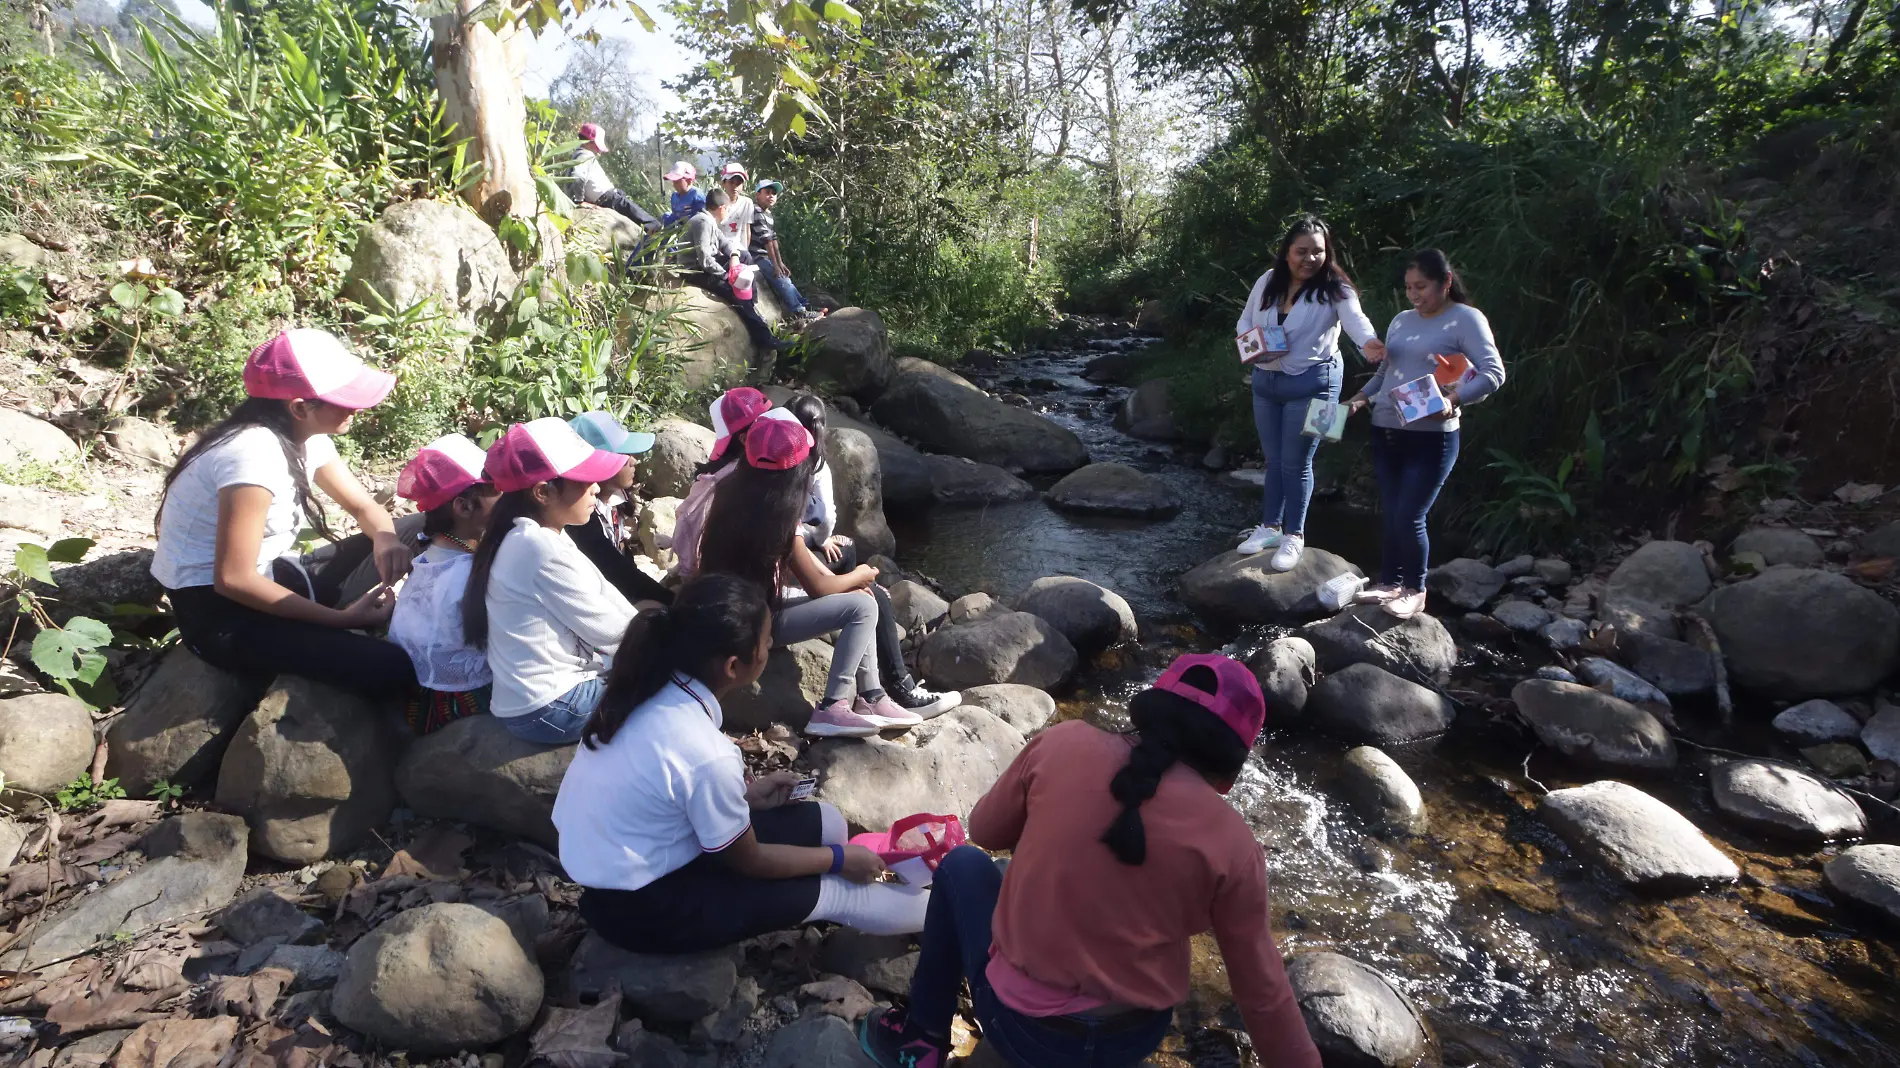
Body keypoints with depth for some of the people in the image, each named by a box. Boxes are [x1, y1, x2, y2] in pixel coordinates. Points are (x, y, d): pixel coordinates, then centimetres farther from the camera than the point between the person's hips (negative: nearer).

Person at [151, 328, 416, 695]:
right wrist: (343, 618, -24)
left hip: (262, 576, 9)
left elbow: (364, 506, 8)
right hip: (216, 610, -8)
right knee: (390, 668, -24)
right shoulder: (255, 452, -28)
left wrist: (386, 541, -16)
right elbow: (232, 579, -28)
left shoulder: (305, 437, -2)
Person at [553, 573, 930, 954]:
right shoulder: (706, 754, -32)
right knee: (835, 892, 3)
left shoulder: (651, 687, -10)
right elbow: (749, 861, -13)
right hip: (638, 907, -7)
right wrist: (839, 859, -1)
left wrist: (745, 792, 10)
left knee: (824, 823, 7)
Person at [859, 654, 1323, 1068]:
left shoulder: (1063, 744, -12)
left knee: (962, 863, 22)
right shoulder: (1232, 842, -12)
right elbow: (1262, 991, -2)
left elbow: (985, 831, 4)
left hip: (1021, 1026, -1)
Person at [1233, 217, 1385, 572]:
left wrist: (1368, 343, -54)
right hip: (1265, 380, 5)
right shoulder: (1268, 281, 2)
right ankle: (1270, 527, 30)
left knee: (1296, 463, 0)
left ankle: (1294, 536, 15)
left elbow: (1355, 318, -31)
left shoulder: (1333, 288, -14)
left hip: (1311, 383, -5)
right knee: (1273, 459, 15)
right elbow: (1245, 319, 14)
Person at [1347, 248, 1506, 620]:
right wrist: (1361, 398, 5)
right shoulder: (1401, 320, 15)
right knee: (1388, 514, 10)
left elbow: (1494, 373, -14)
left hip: (1430, 438, -6)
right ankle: (1389, 583, 25)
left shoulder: (1466, 319, -5)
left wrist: (1453, 400, -29)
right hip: (1384, 433, 6)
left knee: (1409, 517, -7)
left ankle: (1415, 590, 12)